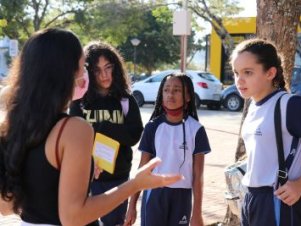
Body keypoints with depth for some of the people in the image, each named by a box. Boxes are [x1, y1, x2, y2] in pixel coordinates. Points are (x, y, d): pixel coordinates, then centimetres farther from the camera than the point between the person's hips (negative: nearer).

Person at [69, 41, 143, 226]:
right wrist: (116, 132, -17)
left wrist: (100, 128, -17)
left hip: (118, 177, 1)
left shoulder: (126, 100, 1)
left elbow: (134, 135, -7)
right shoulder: (79, 101, -3)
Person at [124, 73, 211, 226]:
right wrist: (132, 205, 1)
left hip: (181, 197, 0)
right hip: (155, 194, 1)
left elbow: (198, 175, -3)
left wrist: (197, 213, -5)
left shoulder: (195, 130, -5)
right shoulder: (153, 127, -2)